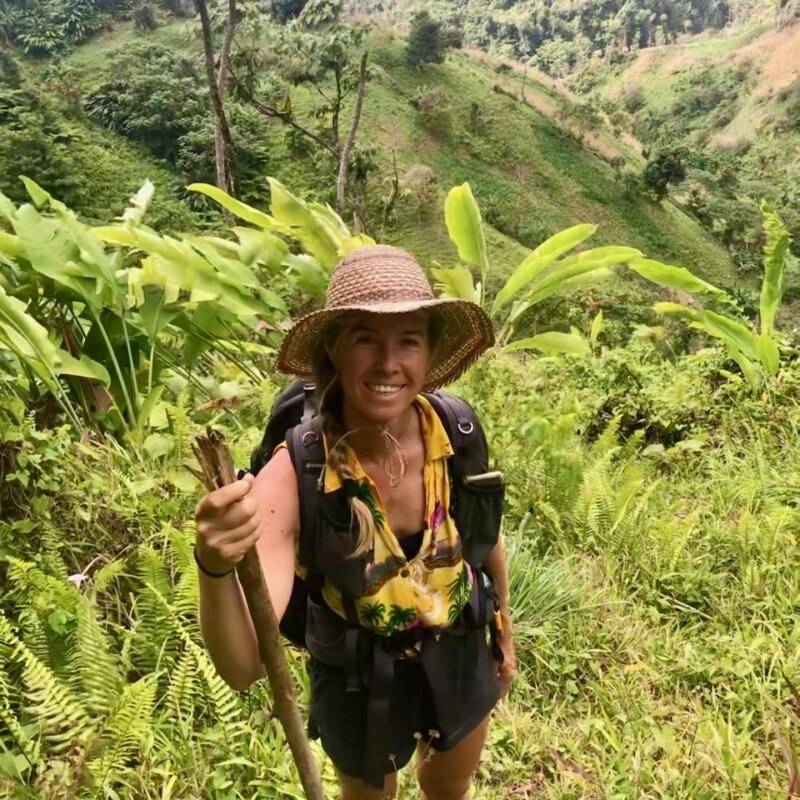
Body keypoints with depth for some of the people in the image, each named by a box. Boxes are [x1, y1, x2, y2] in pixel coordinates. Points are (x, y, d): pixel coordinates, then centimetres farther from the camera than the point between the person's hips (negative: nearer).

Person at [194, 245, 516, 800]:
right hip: (359, 682, -2)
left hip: (459, 660, 3)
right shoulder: (294, 474, -32)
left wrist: (504, 636, 12)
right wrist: (216, 567, -55)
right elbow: (243, 667, -36)